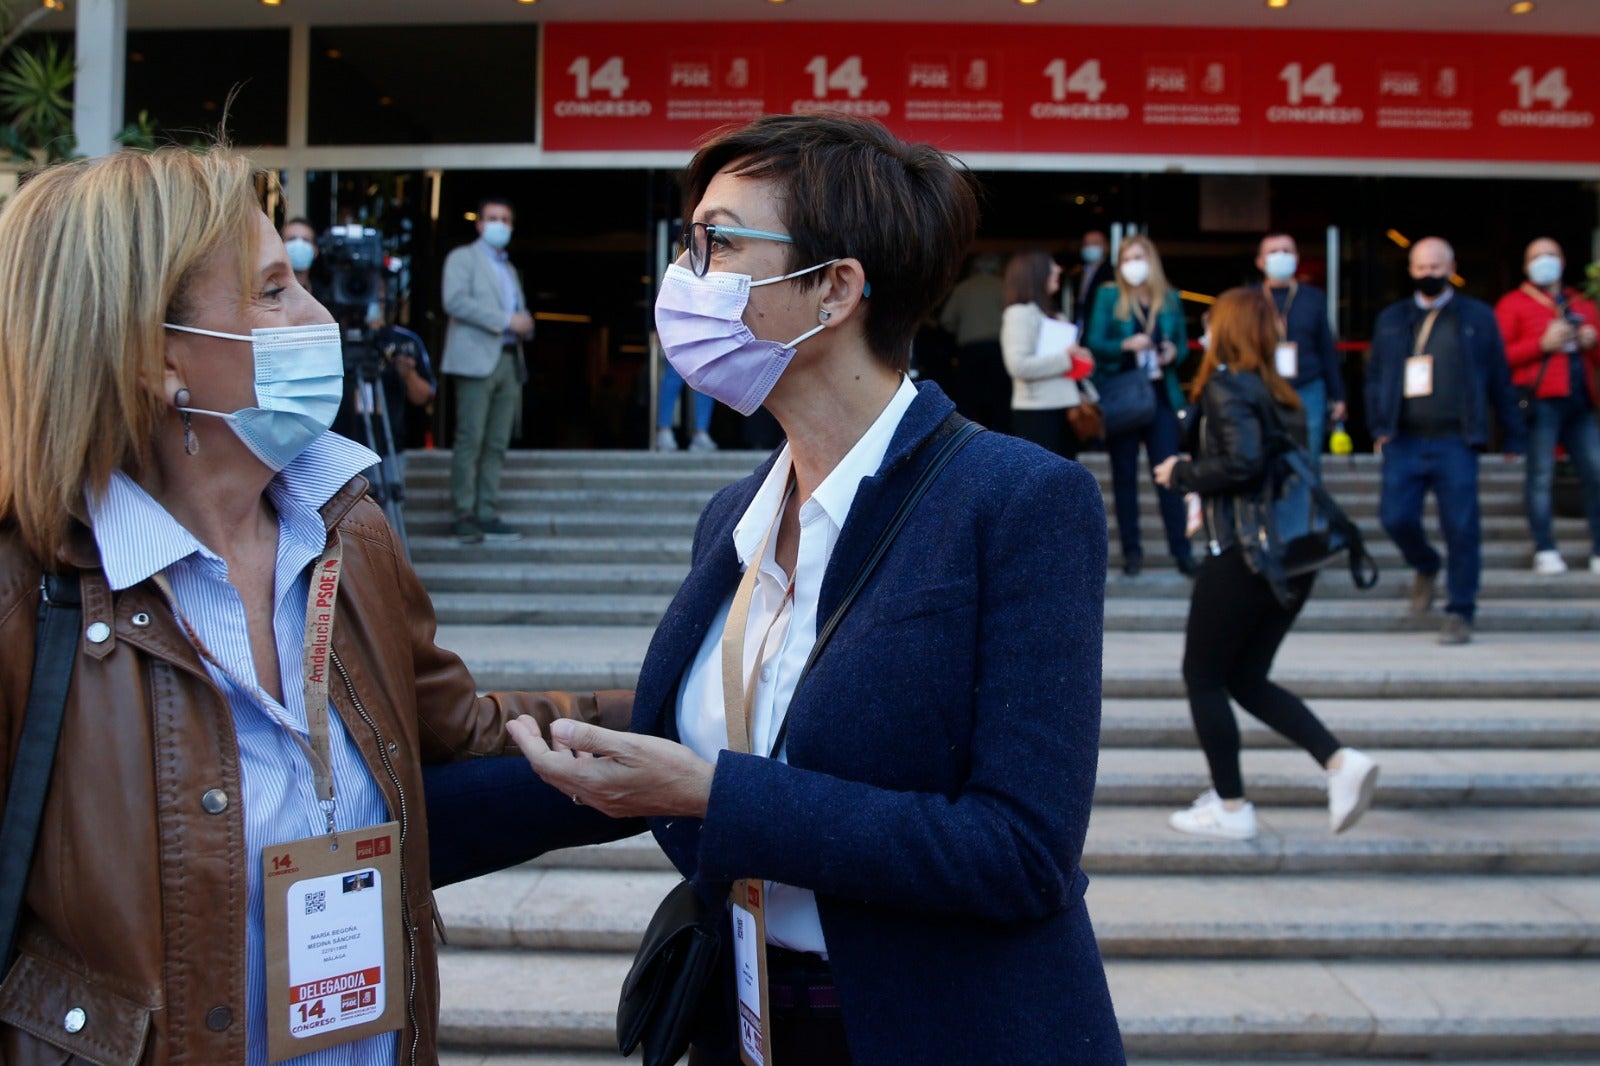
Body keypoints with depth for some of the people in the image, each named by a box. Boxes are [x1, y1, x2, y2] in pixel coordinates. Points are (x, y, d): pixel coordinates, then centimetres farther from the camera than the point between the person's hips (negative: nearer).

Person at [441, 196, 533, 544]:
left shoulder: (509, 269, 26)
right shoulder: (462, 258, 5)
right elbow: (455, 301, -11)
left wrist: (525, 324, 3)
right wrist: (505, 320, -14)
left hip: (509, 360, 6)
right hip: (476, 360, -6)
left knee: (497, 445, 2)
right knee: (470, 440, -9)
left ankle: (487, 515, 4)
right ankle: (464, 515, -7)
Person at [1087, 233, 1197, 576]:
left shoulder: (1169, 298, 8)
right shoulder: (1108, 296, 0)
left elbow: (1182, 343, 12)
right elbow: (1095, 343, -6)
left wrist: (1174, 353, -10)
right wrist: (1125, 345, -23)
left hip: (1160, 394, 1)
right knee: (1124, 475, 5)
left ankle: (1181, 549, 1)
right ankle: (1131, 551, 12)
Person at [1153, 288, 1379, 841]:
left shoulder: (1226, 387, -11)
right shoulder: (1280, 393, 13)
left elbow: (1243, 464, -25)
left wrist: (1181, 473, -9)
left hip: (1243, 556, -8)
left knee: (1203, 678, 7)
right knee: (1247, 677, 17)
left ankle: (1230, 808, 11)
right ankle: (1341, 761, 2)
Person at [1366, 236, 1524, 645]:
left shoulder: (1477, 318, 8)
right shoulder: (1391, 320, 15)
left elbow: (1500, 380, 9)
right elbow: (1374, 376, 14)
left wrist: (1512, 436, 8)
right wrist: (1379, 427, 1)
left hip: (1454, 442, -2)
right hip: (1404, 441, 2)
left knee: (1461, 528, -5)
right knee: (1396, 517, -5)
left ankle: (1459, 614, 6)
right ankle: (1425, 567, 28)